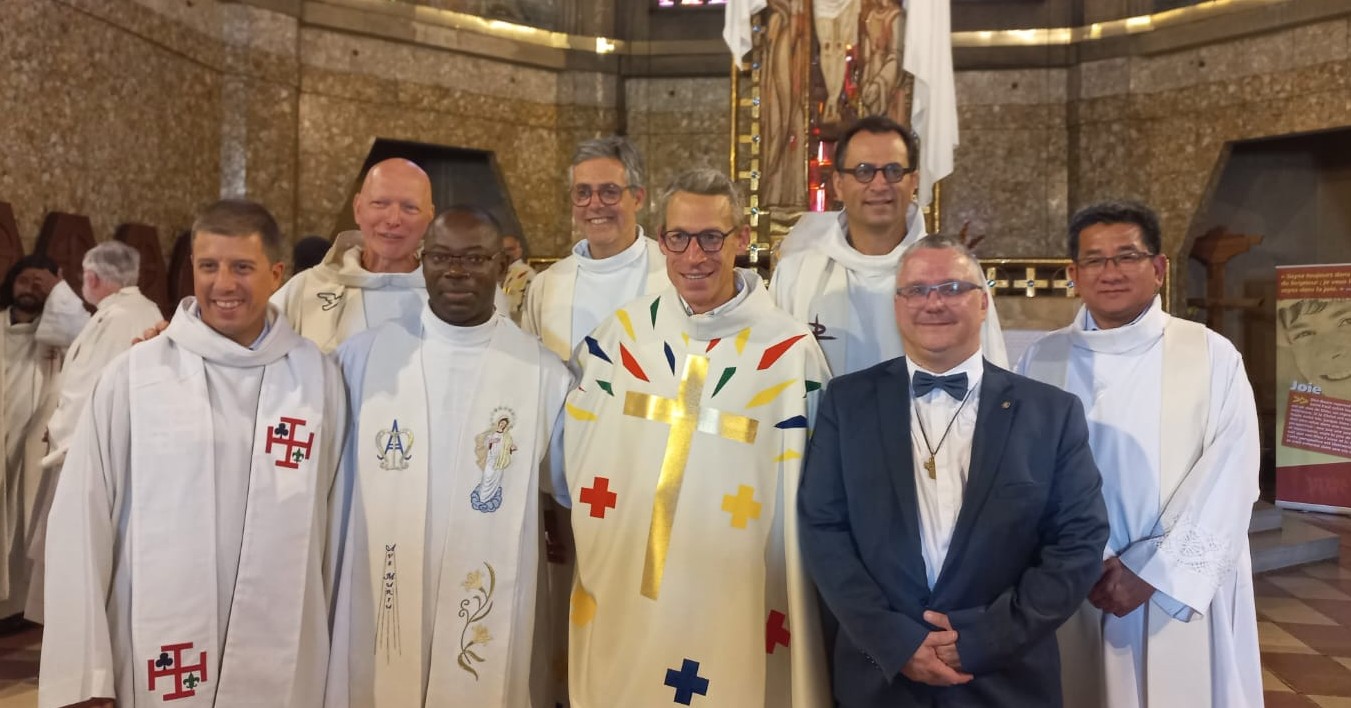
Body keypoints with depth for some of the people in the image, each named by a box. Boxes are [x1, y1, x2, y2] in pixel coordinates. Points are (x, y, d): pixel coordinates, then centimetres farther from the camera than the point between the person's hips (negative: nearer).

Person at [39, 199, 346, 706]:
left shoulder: (319, 376, -2)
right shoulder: (134, 374, -6)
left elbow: (333, 520, 3)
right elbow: (81, 524, -5)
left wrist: (333, 643, 6)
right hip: (156, 665, -1)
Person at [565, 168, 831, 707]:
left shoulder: (790, 351, -8)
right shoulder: (619, 335, 1)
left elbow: (804, 503, -4)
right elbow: (581, 469, 7)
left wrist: (787, 619, -4)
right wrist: (596, 569, 3)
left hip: (738, 615, -2)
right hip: (619, 606, 3)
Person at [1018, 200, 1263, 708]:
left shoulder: (1212, 356, -1)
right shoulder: (1042, 361, 3)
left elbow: (1229, 481, -7)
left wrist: (1152, 574, -12)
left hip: (1185, 592, -1)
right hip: (1074, 593, 1)